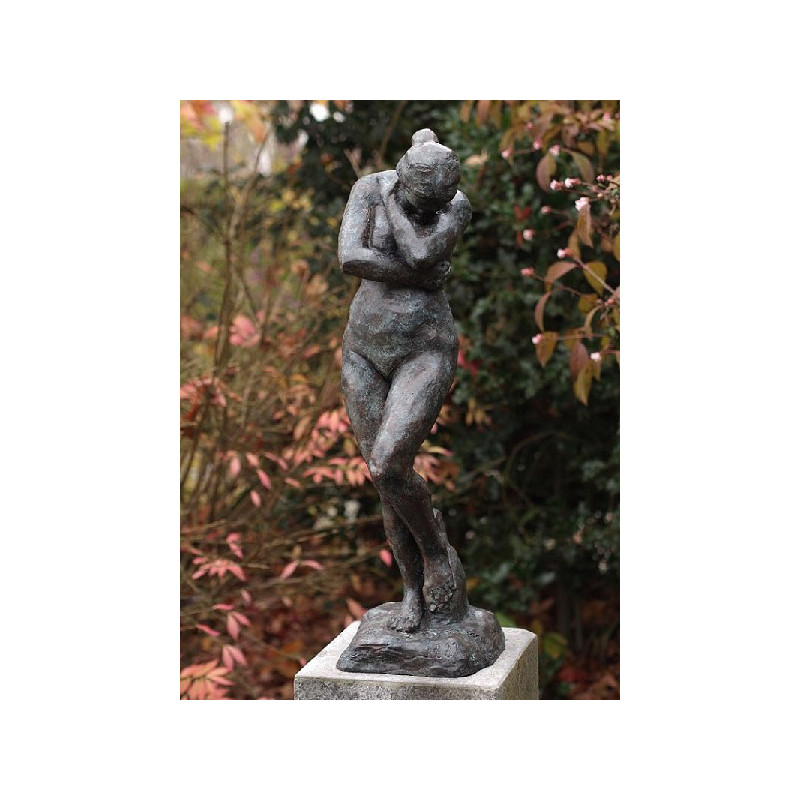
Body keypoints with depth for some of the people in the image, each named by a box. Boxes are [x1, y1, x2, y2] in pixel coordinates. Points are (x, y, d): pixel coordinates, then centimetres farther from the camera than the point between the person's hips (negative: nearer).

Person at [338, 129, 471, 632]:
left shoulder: (460, 206, -6)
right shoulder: (369, 188, -4)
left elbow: (421, 255, -25)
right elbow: (351, 259, -19)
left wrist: (391, 199, -12)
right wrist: (420, 275, -17)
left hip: (426, 352, -3)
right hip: (365, 352, 3)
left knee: (388, 465, -20)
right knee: (388, 478, 3)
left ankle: (438, 553, 5)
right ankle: (415, 591, 18)